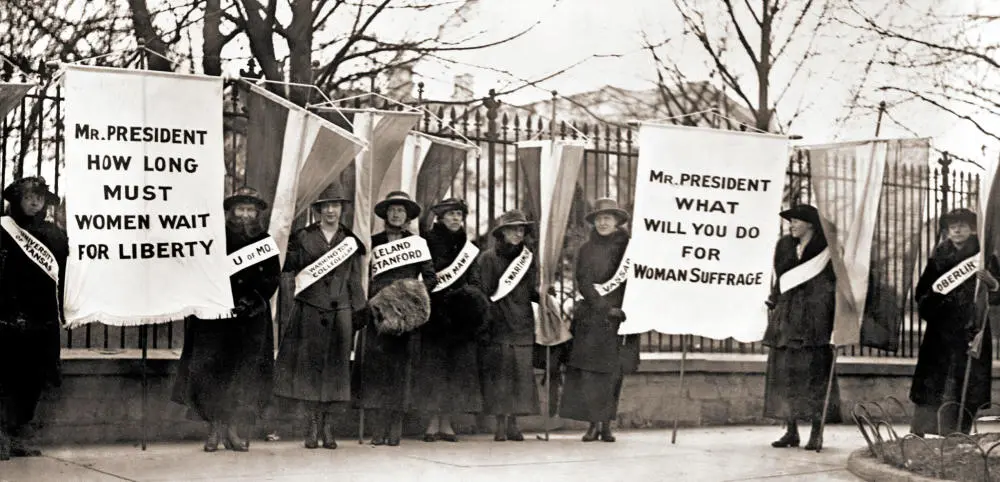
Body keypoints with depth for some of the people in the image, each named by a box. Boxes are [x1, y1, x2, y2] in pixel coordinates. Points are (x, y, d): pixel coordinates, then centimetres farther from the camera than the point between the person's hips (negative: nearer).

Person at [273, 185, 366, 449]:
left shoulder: (350, 241, 13)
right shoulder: (303, 237, 8)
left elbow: (355, 280, 13)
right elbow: (288, 265, 7)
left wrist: (360, 311, 8)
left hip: (340, 312, 1)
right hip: (310, 311, -1)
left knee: (336, 367, 0)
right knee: (308, 365, -3)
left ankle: (328, 426, 6)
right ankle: (312, 425, 4)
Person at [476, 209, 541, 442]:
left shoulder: (527, 258, 13)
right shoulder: (488, 258, 2)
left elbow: (532, 291, 13)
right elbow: (482, 291, -1)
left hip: (522, 325, 3)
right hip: (496, 324, -3)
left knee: (521, 372, -2)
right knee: (498, 372, -5)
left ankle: (513, 423, 5)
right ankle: (501, 424, 0)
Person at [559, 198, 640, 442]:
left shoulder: (628, 247, 6)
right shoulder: (587, 249, 9)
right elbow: (583, 283, 1)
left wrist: (621, 308, -10)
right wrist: (604, 307, -11)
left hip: (618, 317, -1)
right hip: (591, 318, 1)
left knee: (613, 371, -1)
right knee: (589, 370, -8)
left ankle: (606, 425, 5)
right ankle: (594, 423, -5)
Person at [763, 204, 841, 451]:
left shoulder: (826, 251, -2)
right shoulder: (785, 246, 12)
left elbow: (834, 284, -4)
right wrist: (773, 306, 11)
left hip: (815, 317, -5)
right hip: (786, 318, 5)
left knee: (814, 373, -6)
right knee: (784, 372, 2)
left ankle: (817, 432, -1)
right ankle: (791, 430, 8)